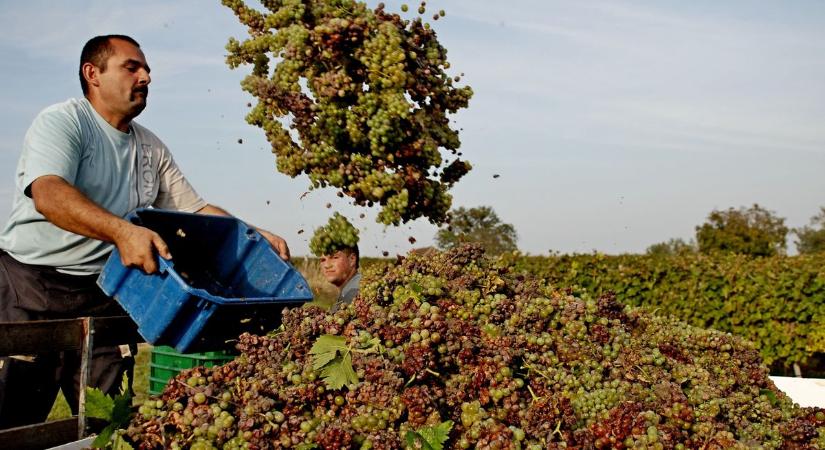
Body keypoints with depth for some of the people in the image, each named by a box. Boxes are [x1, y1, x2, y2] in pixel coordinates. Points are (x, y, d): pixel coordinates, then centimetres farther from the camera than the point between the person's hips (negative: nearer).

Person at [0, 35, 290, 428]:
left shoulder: (151, 149, 13)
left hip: (106, 293, 6)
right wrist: (122, 231, -40)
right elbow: (48, 194, -25)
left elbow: (195, 209, 15)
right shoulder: (62, 122, -7)